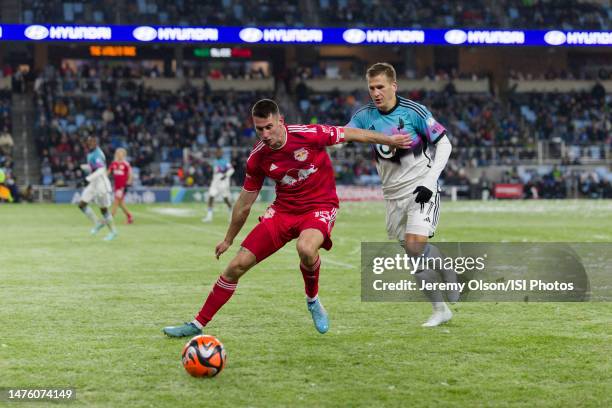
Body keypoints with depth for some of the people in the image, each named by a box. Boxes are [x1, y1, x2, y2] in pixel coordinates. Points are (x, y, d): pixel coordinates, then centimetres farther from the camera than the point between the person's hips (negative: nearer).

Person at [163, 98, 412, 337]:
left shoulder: (310, 135, -19)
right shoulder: (257, 158, -7)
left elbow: (351, 134, -3)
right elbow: (245, 203, 7)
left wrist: (389, 140, 0)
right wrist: (228, 240, 15)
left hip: (320, 207, -3)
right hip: (283, 210, 4)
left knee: (306, 248, -38)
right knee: (237, 265, -5)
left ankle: (313, 300, -5)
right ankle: (198, 324, 8)